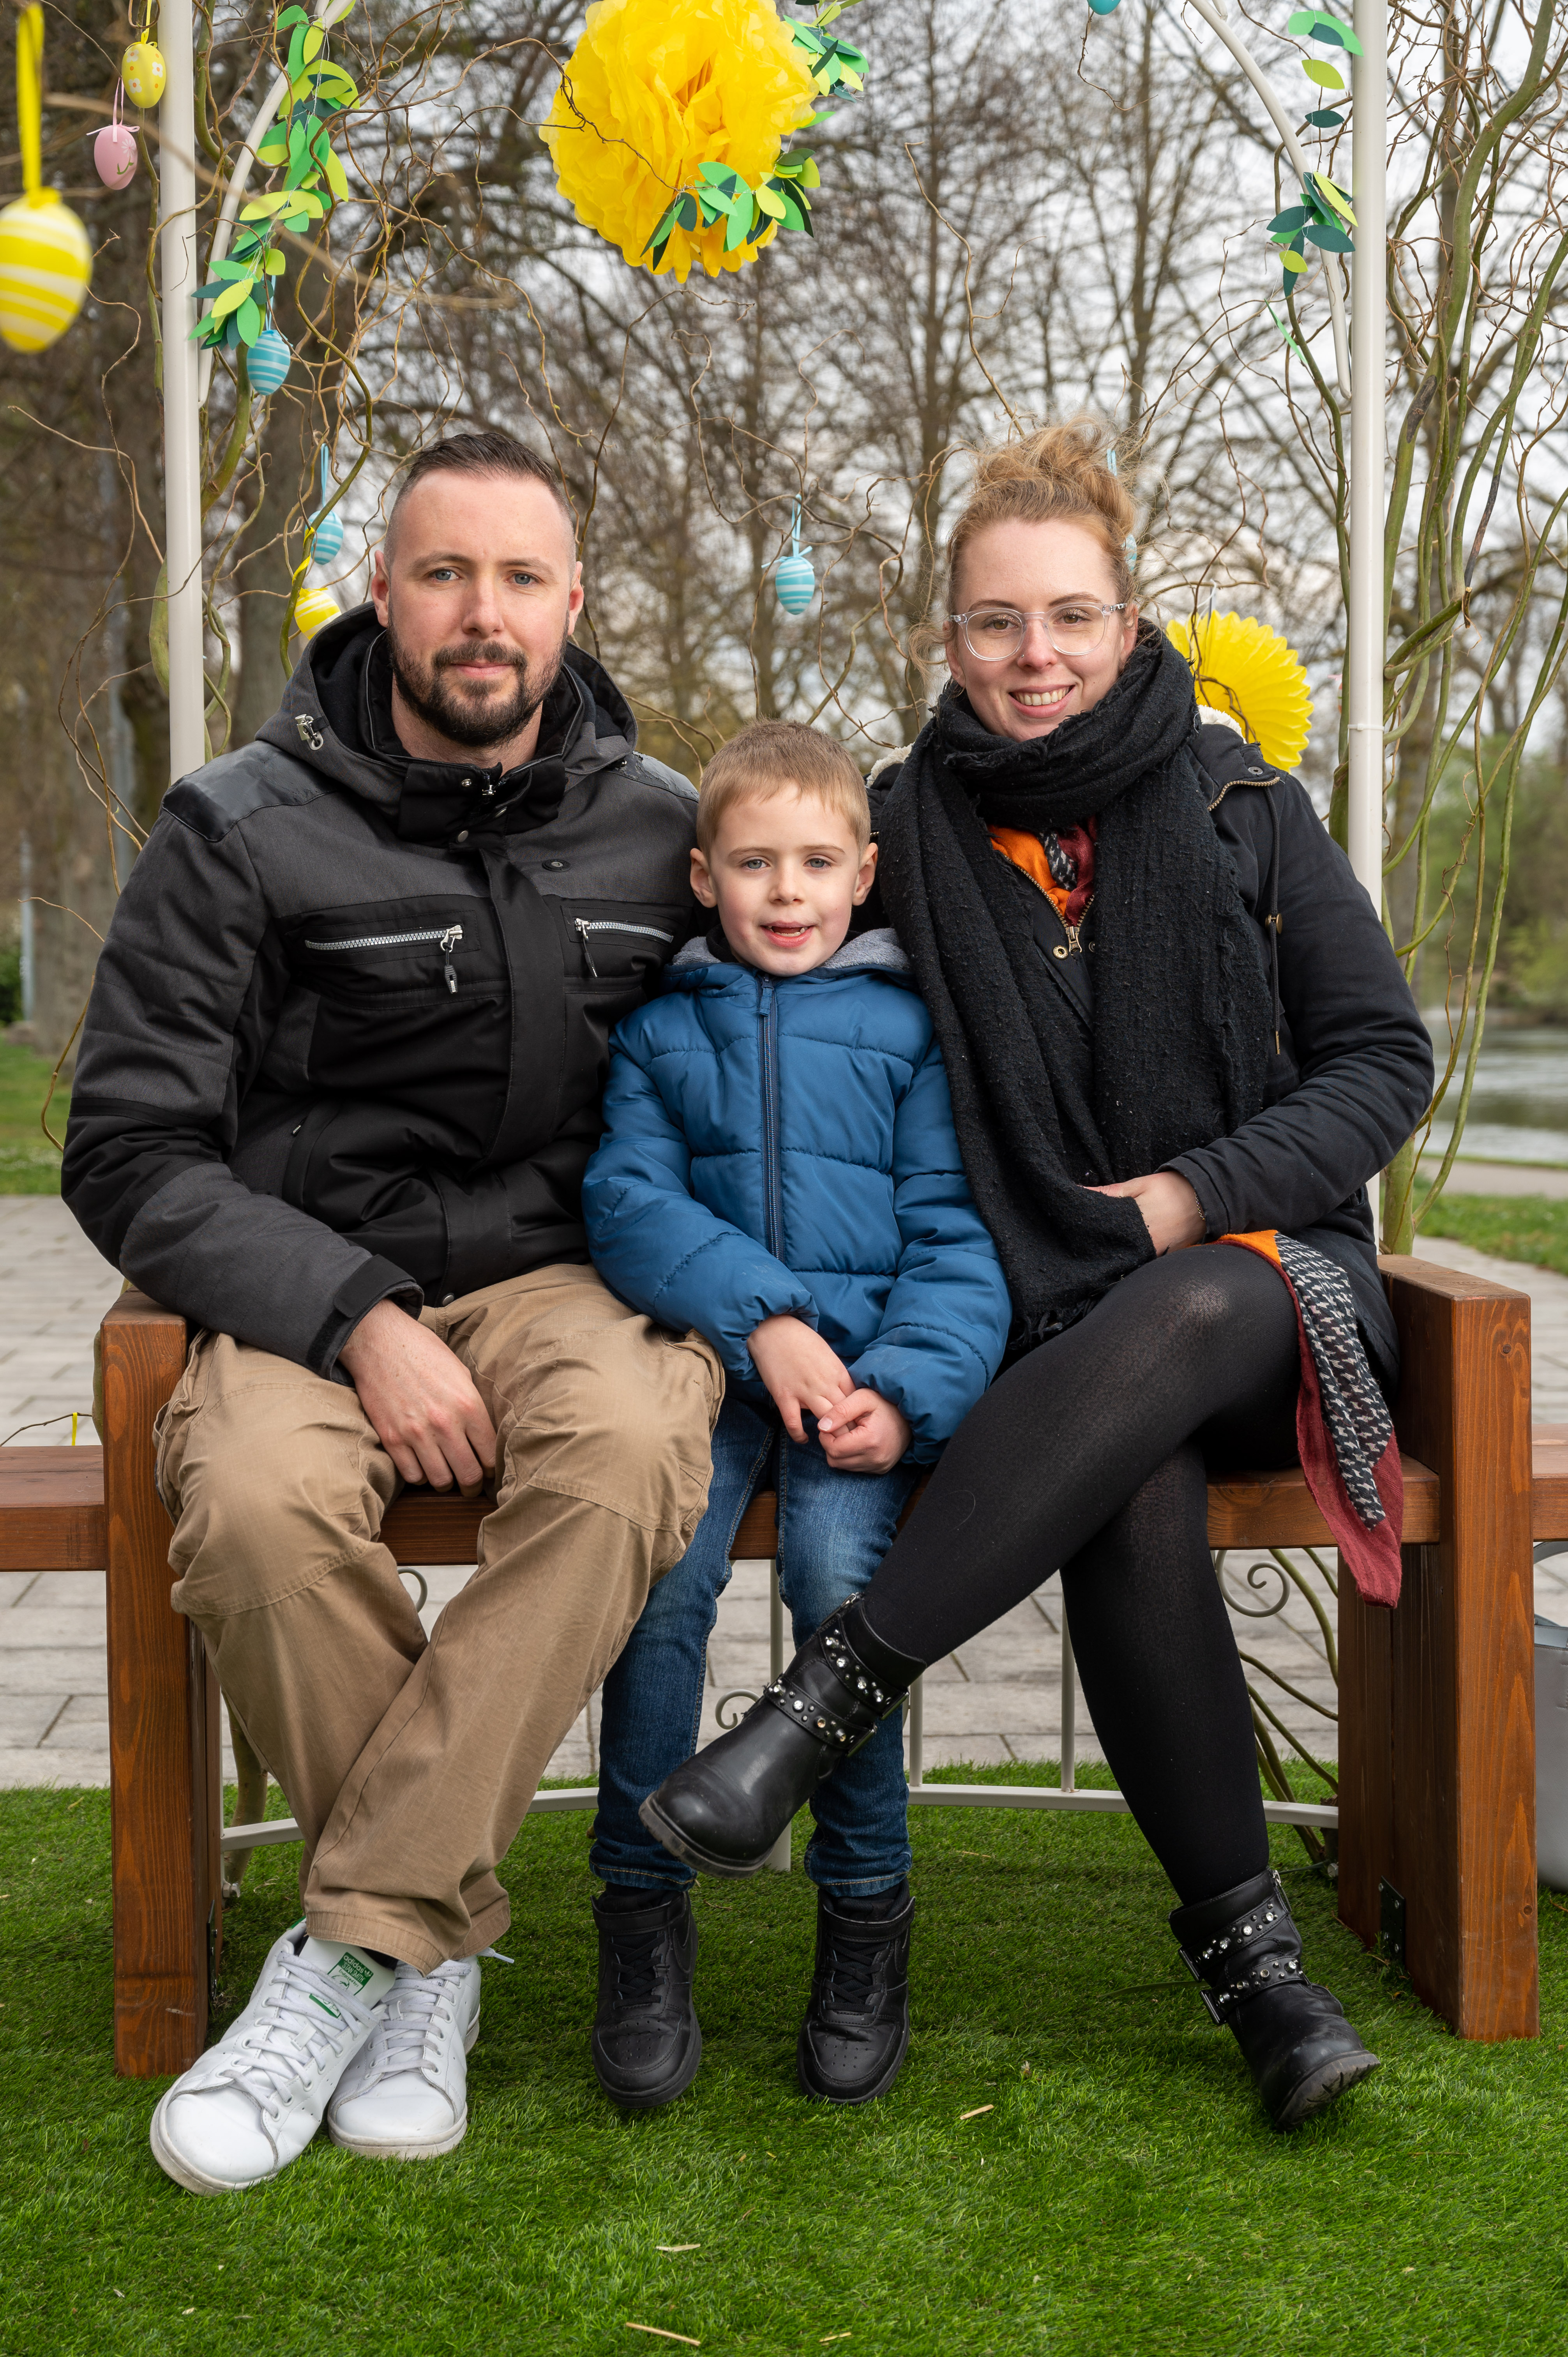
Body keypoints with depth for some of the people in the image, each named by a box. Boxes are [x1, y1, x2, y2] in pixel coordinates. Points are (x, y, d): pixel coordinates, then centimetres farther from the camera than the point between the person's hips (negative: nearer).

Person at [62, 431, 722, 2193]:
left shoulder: (658, 830, 8)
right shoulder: (245, 830, -2)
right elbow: (130, 1152, -5)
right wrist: (360, 1321, -18)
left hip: (565, 1275, 2)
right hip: (310, 1294, -1)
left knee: (629, 1445, -34)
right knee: (259, 1507, -34)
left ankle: (352, 1948, -24)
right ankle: (442, 1941, -10)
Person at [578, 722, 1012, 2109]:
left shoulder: (907, 1027, 11)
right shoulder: (657, 1030, 14)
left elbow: (956, 1236, 5)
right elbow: (631, 1200, 1)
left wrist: (908, 1392, -12)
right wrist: (763, 1318, -16)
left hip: (872, 1368, -1)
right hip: (709, 1361, 1)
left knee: (839, 1568, -28)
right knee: (659, 1572, -26)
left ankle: (867, 1916, -9)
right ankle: (643, 1913, -9)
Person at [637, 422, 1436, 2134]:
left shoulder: (1236, 805, 4)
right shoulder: (913, 837, 6)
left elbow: (1384, 1061, 5)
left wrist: (1201, 1190, -9)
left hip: (1257, 1264, 0)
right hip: (1042, 1305, 1)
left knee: (1172, 1320, -38)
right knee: (1134, 1493, -35)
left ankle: (830, 1694, -39)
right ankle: (1242, 1938, -23)